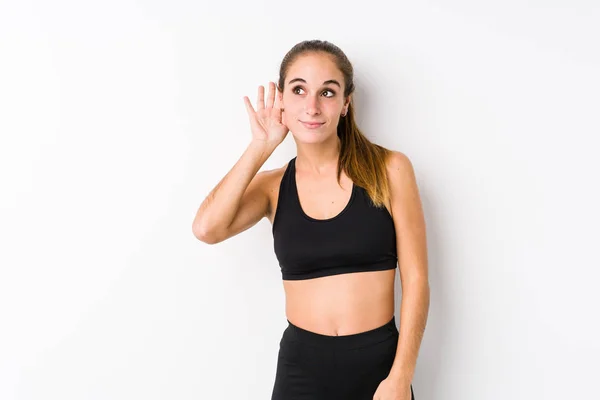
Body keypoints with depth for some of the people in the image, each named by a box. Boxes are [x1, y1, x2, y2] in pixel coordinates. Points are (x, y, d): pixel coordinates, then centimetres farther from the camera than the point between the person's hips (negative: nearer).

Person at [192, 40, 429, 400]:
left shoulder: (390, 169, -5)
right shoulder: (273, 186, 1)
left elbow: (416, 280, -5)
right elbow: (207, 229, -17)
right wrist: (260, 148, -9)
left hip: (378, 364, -2)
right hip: (301, 367, 2)